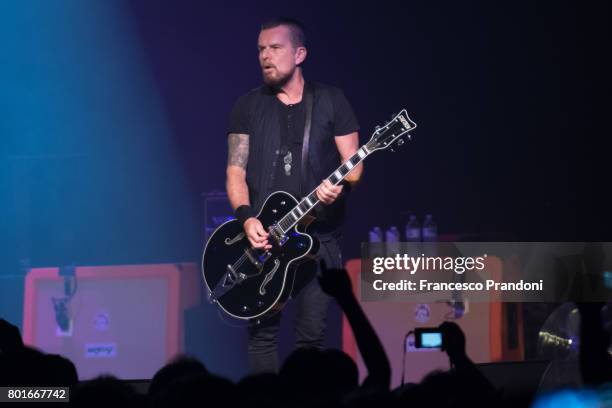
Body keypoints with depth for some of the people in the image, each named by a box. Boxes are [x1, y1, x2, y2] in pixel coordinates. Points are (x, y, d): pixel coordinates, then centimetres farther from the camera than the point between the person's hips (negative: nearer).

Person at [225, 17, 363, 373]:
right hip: (263, 235, 1)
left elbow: (354, 163, 3)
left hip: (320, 235, -1)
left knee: (312, 333, -1)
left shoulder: (331, 101, 5)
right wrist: (246, 217, -14)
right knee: (263, 329, -3)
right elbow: (236, 169, 3)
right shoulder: (248, 106, 8)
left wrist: (341, 186, -20)